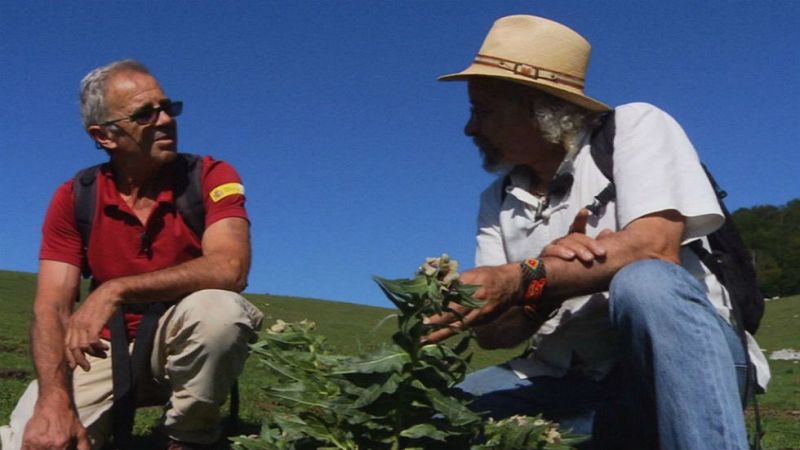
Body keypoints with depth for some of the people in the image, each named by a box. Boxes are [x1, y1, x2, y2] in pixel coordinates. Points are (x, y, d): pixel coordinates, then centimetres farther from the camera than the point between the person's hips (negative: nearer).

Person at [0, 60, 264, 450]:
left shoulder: (211, 177, -11)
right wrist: (54, 400, -29)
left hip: (188, 346, -1)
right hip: (108, 349, 2)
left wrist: (116, 290, -31)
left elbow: (231, 269, -27)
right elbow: (51, 307, -11)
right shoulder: (73, 199, -5)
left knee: (219, 309, -35)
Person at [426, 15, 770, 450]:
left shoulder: (634, 127, -3)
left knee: (645, 282, -35)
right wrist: (546, 277, -19)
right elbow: (492, 331, 1)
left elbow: (655, 247, -20)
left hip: (685, 353, -3)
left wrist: (525, 279, -25)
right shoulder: (497, 201, 10)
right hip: (569, 387, 4)